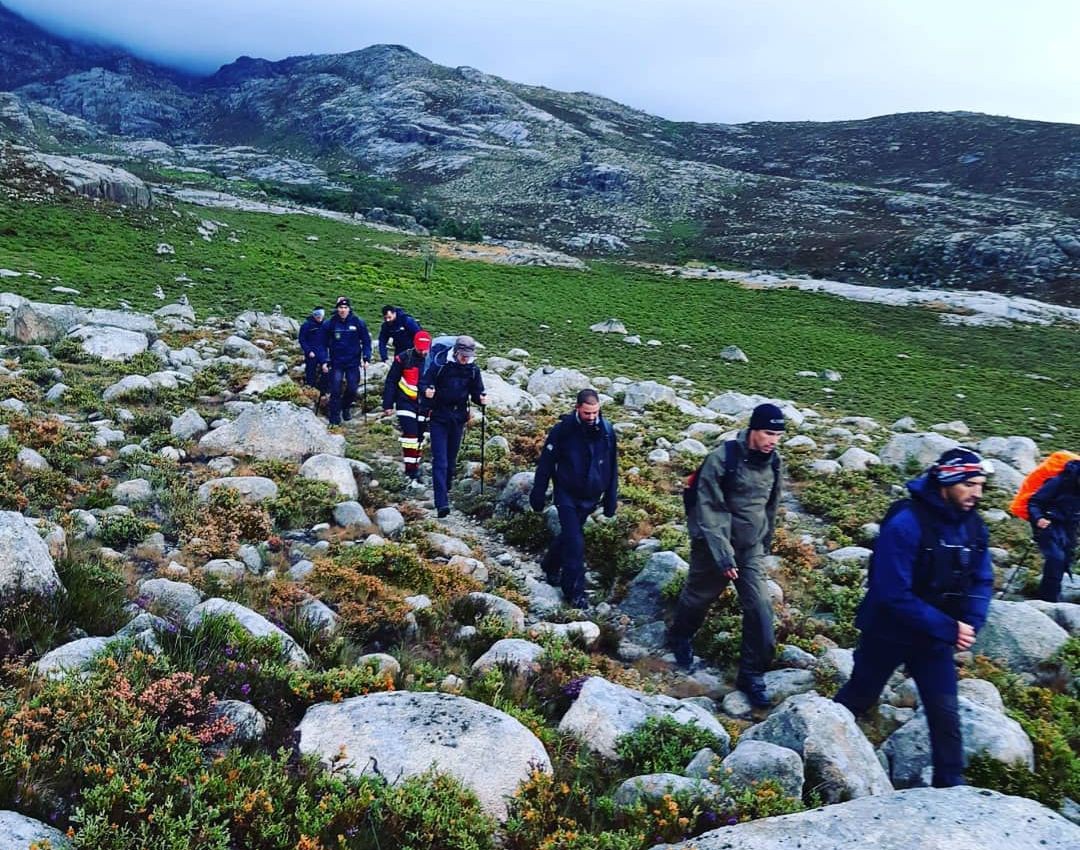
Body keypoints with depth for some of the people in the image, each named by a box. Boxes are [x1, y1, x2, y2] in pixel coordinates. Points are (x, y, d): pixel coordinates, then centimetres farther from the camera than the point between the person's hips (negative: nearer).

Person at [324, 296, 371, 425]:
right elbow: (324, 343, 5)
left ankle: (346, 407, 32)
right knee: (335, 390, -4)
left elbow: (366, 341, 3)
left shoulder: (358, 322, -3)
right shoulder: (331, 323, -2)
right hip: (336, 362, 0)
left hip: (353, 362, 1)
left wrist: (366, 358, -6)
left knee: (352, 389, 4)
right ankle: (335, 417, 5)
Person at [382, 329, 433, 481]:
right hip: (406, 401, -3)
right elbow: (391, 382, -3)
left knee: (419, 436, 11)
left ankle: (415, 466, 24)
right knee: (410, 434, -13)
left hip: (424, 404, 3)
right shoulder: (404, 358, -11)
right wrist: (388, 405, -4)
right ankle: (410, 469, -8)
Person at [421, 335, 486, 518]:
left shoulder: (473, 370, 1)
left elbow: (476, 392, 8)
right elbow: (423, 382, -5)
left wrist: (481, 399, -14)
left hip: (458, 419, 4)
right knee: (440, 461, -10)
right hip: (439, 418, -4)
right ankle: (442, 503, -16)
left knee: (451, 460, 15)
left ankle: (445, 490, 37)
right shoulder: (441, 366, -9)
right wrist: (426, 391, -27)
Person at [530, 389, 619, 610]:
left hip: (590, 498, 4)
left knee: (569, 535, 17)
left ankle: (551, 566, 42)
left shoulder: (607, 431, -6)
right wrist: (538, 496, -3)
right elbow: (545, 463, -7)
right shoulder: (563, 430, -15)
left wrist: (611, 500, 6)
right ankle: (575, 591, 2)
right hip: (567, 496, -4)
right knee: (575, 542, -9)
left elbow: (612, 468, 4)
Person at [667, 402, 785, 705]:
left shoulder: (773, 463, 0)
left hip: (751, 549, 5)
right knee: (698, 597, 16)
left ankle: (752, 676, 11)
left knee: (760, 610, -4)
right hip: (714, 545, -4)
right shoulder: (722, 459, -20)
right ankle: (679, 638, 46)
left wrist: (765, 545, 18)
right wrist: (723, 555, -24)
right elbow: (708, 510, -21)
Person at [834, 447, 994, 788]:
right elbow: (893, 594, -29)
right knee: (858, 698, 15)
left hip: (934, 638, 5)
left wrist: (970, 624, -13)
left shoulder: (973, 526, -6)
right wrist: (948, 628, -26)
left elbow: (981, 582, 4)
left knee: (946, 714, 3)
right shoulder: (906, 523, -27)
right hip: (888, 633, -4)